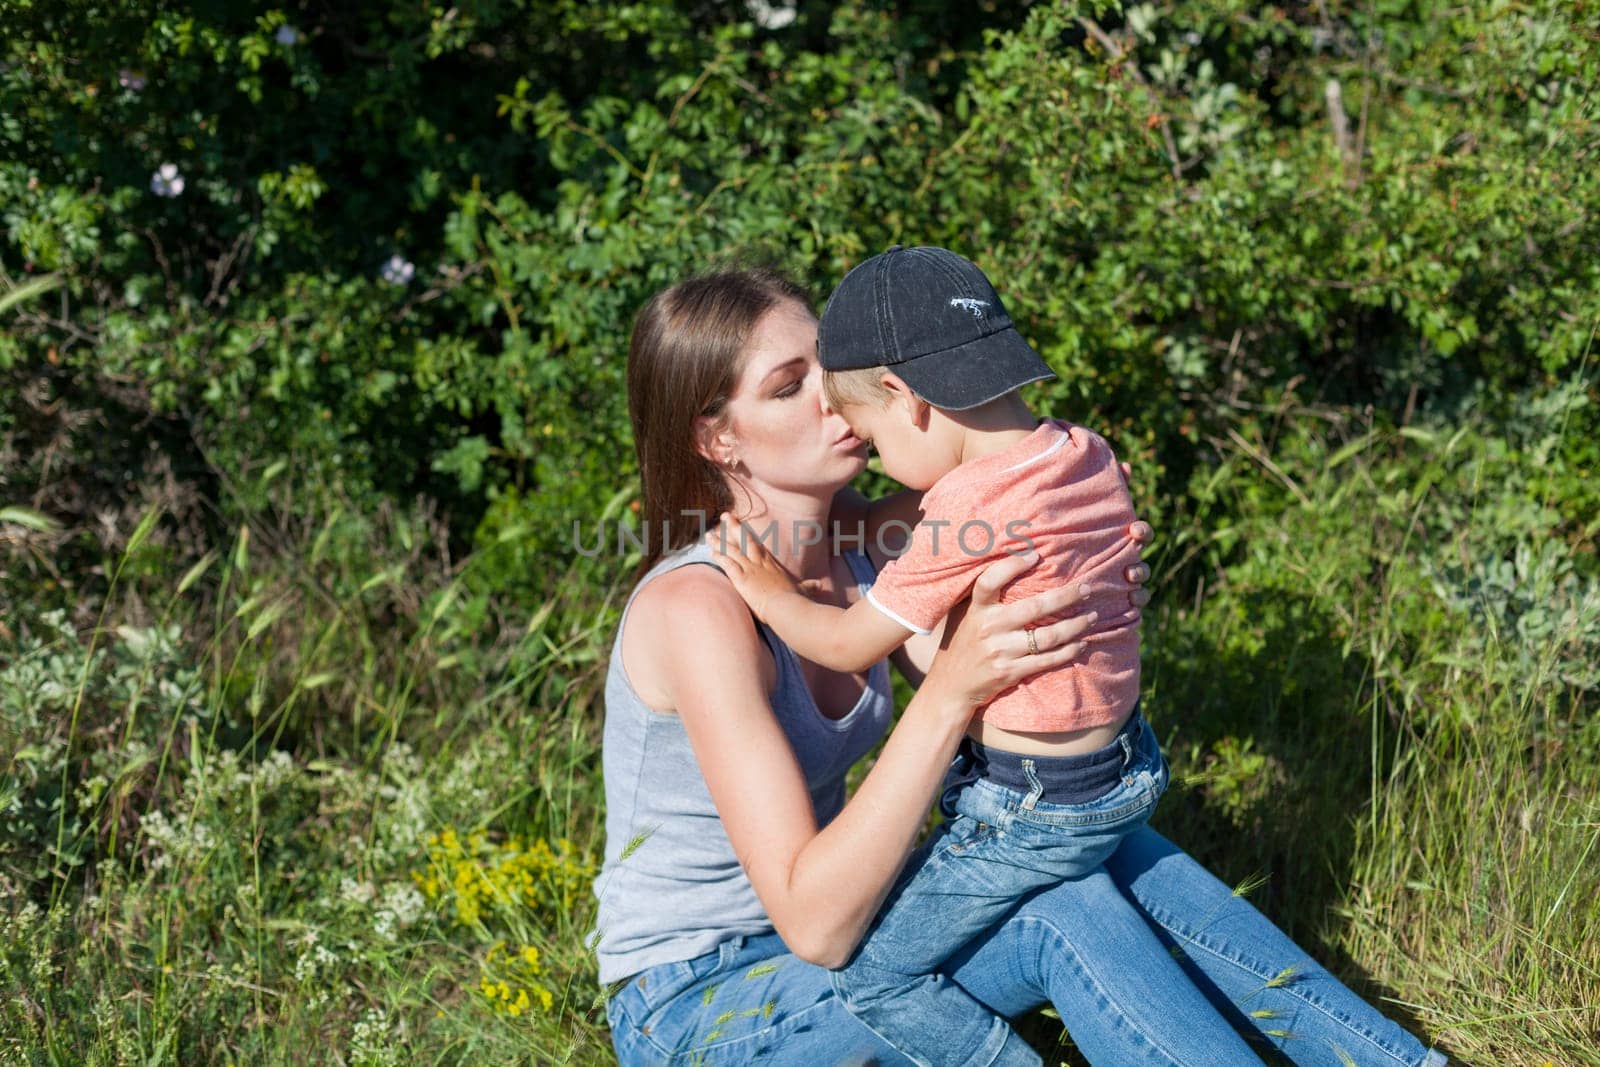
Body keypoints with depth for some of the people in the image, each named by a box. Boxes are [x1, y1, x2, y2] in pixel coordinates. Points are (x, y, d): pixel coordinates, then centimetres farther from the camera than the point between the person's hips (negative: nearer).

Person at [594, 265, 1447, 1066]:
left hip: (814, 928, 8)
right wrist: (952, 690, -38)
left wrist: (1079, 600, -23)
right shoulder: (697, 608, -26)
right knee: (1059, 914, -24)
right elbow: (814, 925, -31)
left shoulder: (862, 538, -1)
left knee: (1115, 858, -11)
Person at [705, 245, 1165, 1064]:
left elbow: (850, 644, -13)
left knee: (870, 973, 0)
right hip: (1127, 774, 9)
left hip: (1031, 809, -9)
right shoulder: (1087, 456, -1)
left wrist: (770, 594, 5)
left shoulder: (969, 512, -24)